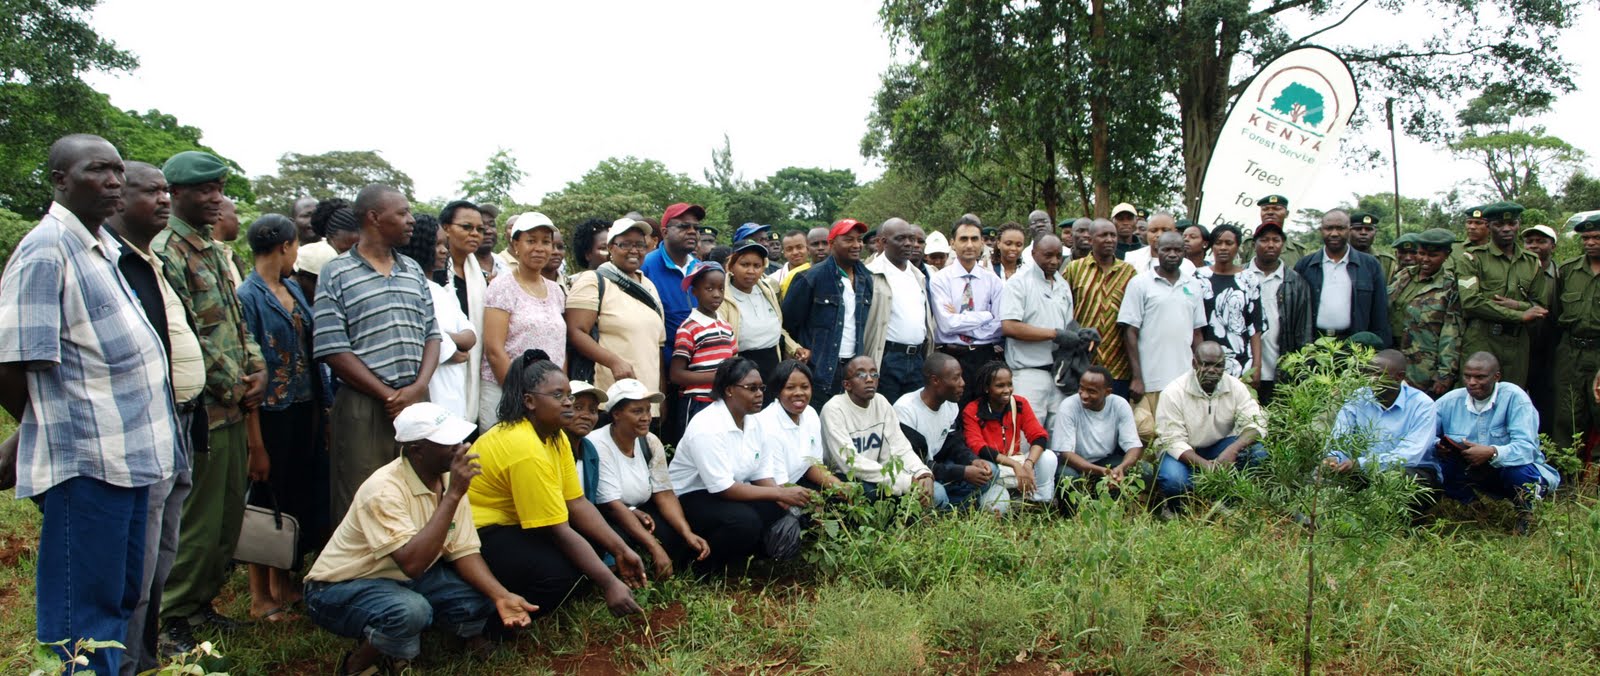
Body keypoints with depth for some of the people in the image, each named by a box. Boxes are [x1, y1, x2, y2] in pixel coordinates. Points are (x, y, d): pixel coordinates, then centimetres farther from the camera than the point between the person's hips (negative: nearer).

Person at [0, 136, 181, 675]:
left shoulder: (104, 246, 14)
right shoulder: (46, 249, -13)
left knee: (121, 598, 18)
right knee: (82, 616, 1)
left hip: (128, 453, 9)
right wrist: (60, 429, -1)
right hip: (84, 462, -9)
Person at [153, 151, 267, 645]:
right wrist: (234, 387, -10)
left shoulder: (216, 250, 16)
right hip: (201, 409, -9)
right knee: (198, 521, 0)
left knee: (229, 516, 15)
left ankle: (202, 601, 29)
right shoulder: (167, 250, -13)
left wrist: (257, 370, 4)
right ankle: (173, 617, 14)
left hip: (233, 407, 9)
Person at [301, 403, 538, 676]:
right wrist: (452, 495, -38)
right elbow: (412, 563, -39)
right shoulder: (384, 489, -29)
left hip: (403, 580, 7)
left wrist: (501, 596, -23)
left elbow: (464, 552, -6)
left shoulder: (451, 480, -7)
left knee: (485, 597, -14)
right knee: (411, 611, -36)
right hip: (342, 587, -6)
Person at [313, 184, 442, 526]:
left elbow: (431, 334, 13)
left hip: (417, 403, 5)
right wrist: (388, 395, -10)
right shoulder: (336, 273, -2)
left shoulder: (414, 271, 15)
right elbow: (333, 349, -8)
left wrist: (419, 387, -4)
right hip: (362, 406, -5)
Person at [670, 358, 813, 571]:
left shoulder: (754, 420, -1)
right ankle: (704, 566, -7)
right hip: (690, 498, -8)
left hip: (730, 495, 8)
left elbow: (762, 474, 1)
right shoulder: (708, 427, -26)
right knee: (744, 521, -32)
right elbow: (723, 488, -28)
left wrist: (785, 502, -19)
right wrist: (781, 493, -29)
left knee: (778, 510, -14)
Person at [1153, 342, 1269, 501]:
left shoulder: (1235, 387, -9)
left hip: (1220, 447, 4)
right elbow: (1173, 440, -22)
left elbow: (1255, 424, -16)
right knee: (1173, 481, -35)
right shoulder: (1173, 393, -19)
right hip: (1182, 452, -3)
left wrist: (1233, 449, -37)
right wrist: (1204, 464, -38)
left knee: (1257, 453, -23)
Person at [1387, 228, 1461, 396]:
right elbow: (1385, 309, 17)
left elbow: (1452, 335, -7)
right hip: (1393, 365, 5)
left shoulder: (1450, 287, -4)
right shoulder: (1403, 276, 11)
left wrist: (1445, 375, -12)